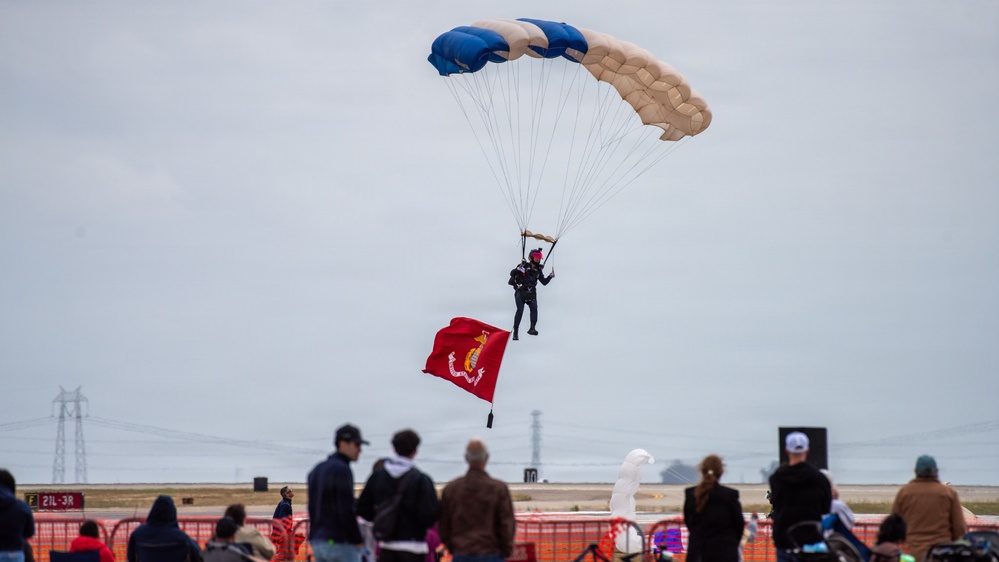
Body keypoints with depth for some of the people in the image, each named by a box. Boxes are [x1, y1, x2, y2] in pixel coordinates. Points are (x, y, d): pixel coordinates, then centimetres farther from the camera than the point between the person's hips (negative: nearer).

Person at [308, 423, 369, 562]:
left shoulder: (316, 470, 17)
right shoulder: (342, 470, -13)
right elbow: (346, 510, -18)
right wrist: (358, 540, -11)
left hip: (317, 541, 9)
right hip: (340, 543, -9)